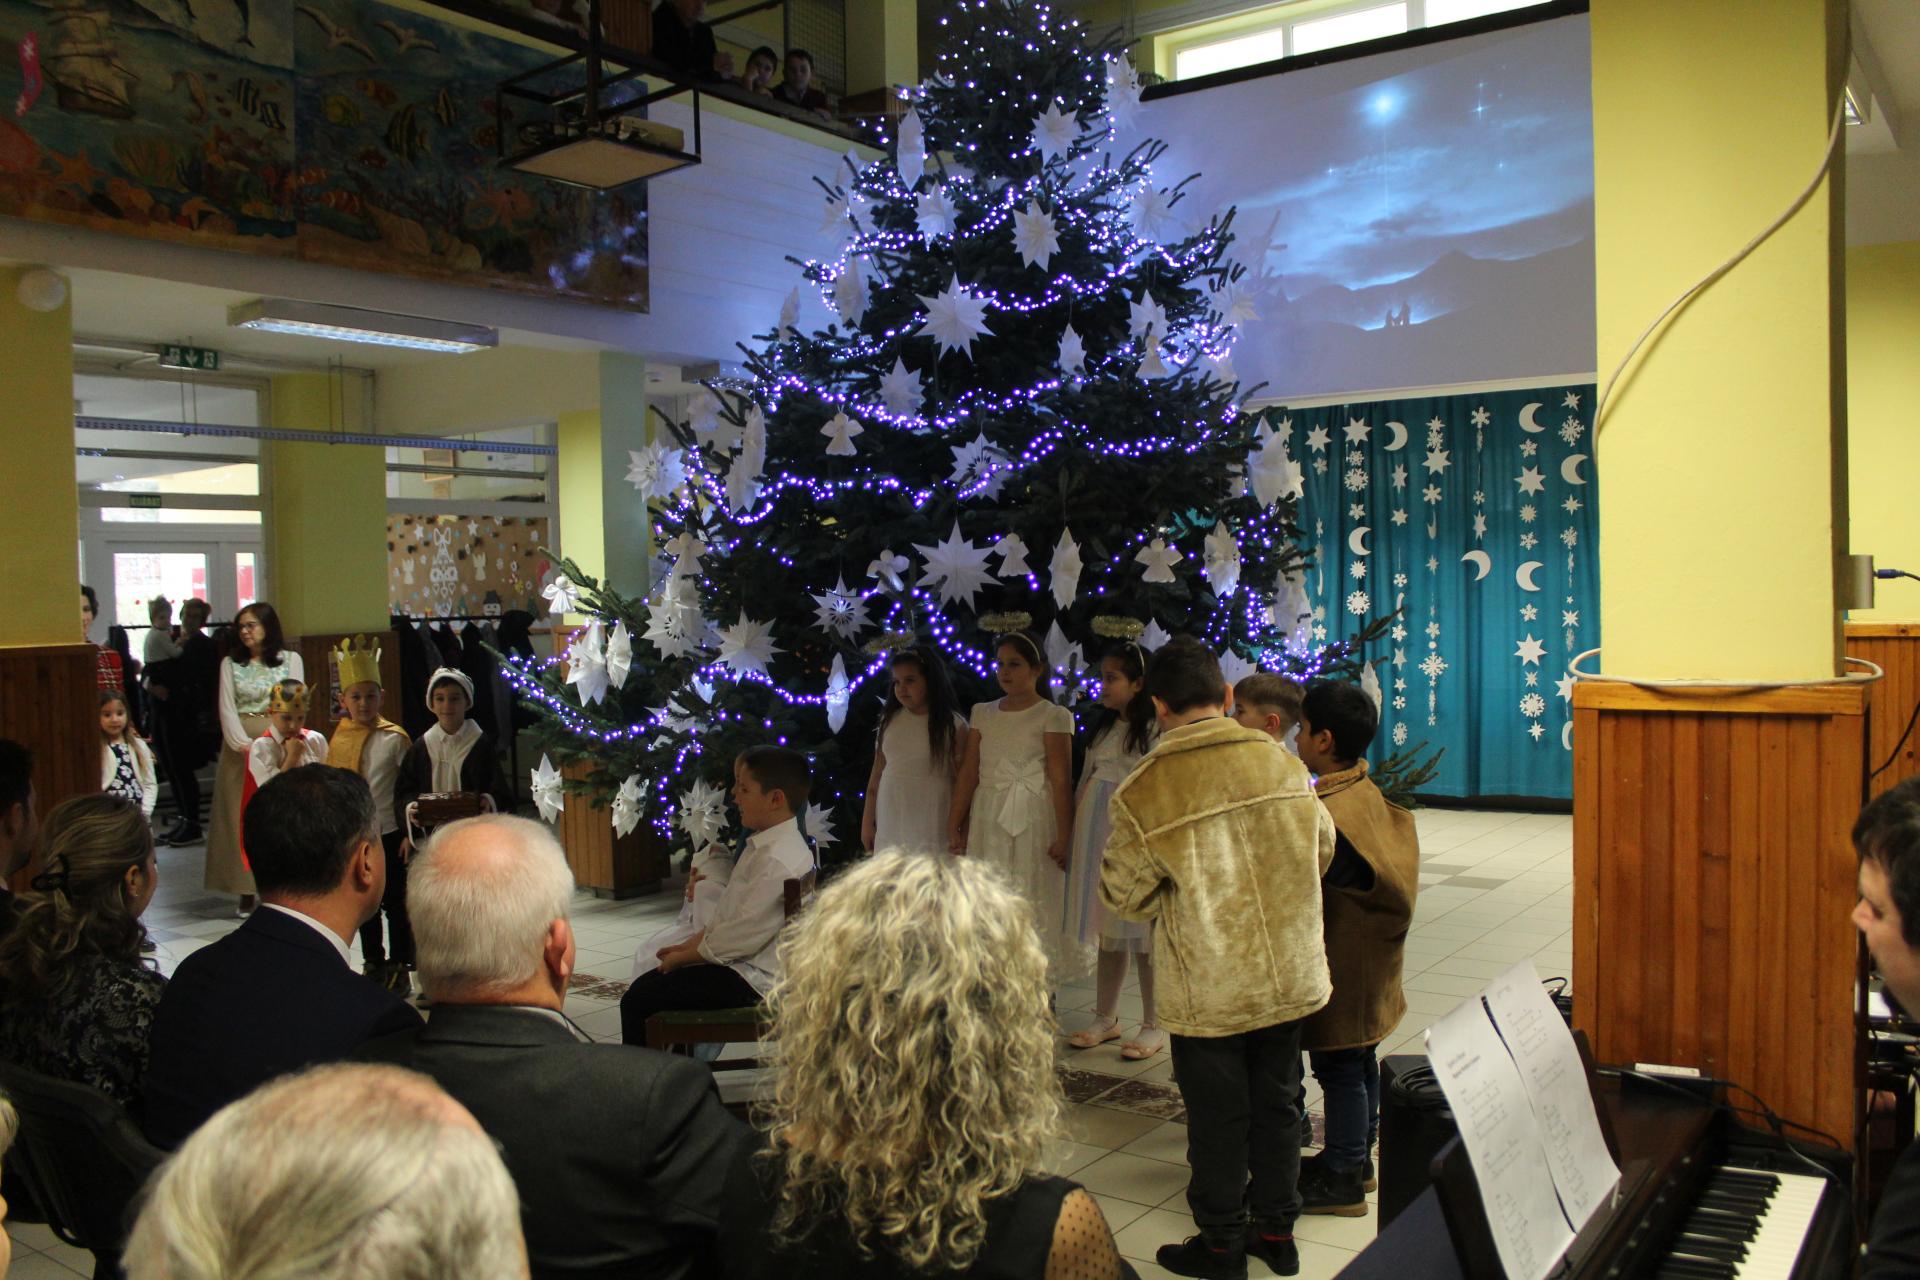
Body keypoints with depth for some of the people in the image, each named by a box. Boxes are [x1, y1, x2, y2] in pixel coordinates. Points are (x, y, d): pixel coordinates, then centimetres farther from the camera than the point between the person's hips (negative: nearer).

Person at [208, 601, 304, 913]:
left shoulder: (290, 660, 7)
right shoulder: (231, 663, 9)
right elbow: (227, 709, 1)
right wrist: (244, 744, -12)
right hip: (238, 744, 1)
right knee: (240, 816, -1)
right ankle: (246, 891, 3)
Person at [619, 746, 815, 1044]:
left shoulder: (777, 861, -23)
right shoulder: (764, 846, 11)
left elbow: (744, 937, -23)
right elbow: (727, 914, 17)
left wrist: (684, 956, -10)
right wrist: (688, 946, 7)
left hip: (752, 981, -10)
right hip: (743, 967, 10)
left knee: (637, 1001, -10)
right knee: (646, 984, 15)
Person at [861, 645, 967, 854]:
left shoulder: (953, 725, -3)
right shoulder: (890, 721, 8)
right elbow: (877, 773, 12)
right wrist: (867, 822, 12)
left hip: (930, 828, -4)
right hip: (890, 825, 4)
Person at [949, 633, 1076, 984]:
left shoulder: (1053, 716, -2)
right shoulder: (983, 714, 12)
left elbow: (1061, 780, -7)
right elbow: (969, 772, 9)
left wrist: (1063, 835, -12)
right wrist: (955, 824, 5)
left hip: (1034, 822, -4)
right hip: (988, 820, 4)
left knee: (1033, 901, -2)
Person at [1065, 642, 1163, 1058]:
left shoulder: (1156, 730, -10)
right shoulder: (1103, 727, 13)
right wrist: (1075, 830, 15)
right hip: (1097, 833, 7)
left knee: (1143, 930, -1)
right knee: (1107, 931, 13)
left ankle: (1154, 1025, 10)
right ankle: (1105, 1018, 22)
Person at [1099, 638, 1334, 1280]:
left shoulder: (1143, 792, -18)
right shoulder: (1283, 764, -6)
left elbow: (1123, 894, -10)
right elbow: (1321, 850, 6)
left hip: (1209, 991, -4)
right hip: (1289, 974, 4)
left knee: (1217, 1115, 12)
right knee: (1277, 1102, 19)